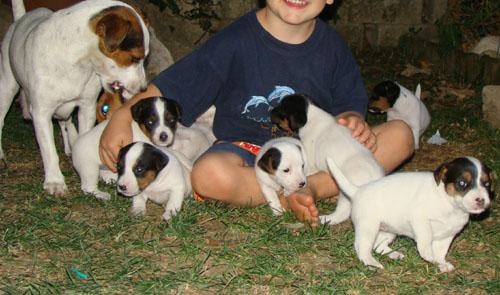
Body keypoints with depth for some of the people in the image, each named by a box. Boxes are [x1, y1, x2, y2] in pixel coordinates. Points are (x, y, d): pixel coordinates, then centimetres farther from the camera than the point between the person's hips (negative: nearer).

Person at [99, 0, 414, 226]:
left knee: (400, 134, -13)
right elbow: (170, 88, -10)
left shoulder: (332, 45, 1)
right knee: (209, 174, -38)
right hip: (245, 148, -3)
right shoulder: (237, 41, -11)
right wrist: (124, 116, -23)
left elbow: (349, 105, 9)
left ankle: (315, 187, -25)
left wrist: (354, 120, -15)